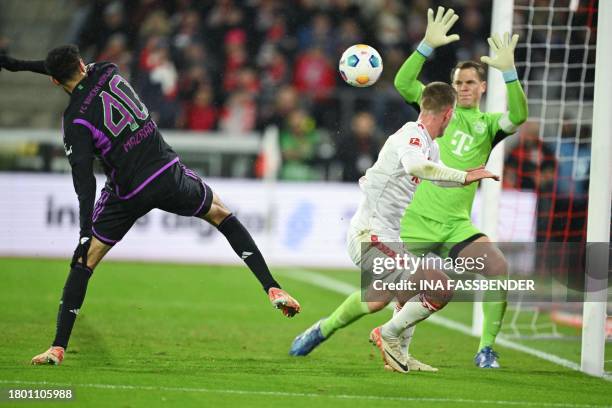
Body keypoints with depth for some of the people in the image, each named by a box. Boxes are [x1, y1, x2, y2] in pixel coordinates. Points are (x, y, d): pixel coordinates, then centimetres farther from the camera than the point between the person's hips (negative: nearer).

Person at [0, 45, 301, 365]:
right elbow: (84, 71, 25)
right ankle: (272, 289, 15)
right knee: (220, 213, 27)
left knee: (85, 260, 7)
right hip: (169, 175, 4)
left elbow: (83, 178, -19)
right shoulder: (107, 72, 3)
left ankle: (58, 347, 1)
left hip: (127, 193, -4)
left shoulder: (75, 120, -10)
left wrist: (85, 233, -22)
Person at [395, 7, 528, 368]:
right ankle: (400, 344, 28)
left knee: (498, 269, -20)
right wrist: (428, 45, -19)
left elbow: (518, 116, -13)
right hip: (418, 221, -1)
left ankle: (486, 349, -8)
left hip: (457, 225, 1)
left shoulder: (488, 124, 8)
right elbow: (403, 83, -7)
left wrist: (509, 71, -27)